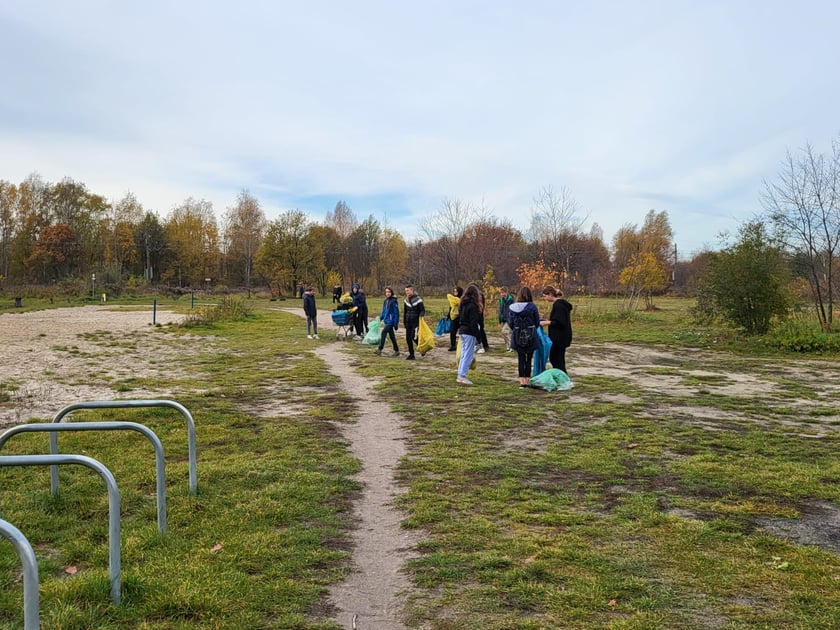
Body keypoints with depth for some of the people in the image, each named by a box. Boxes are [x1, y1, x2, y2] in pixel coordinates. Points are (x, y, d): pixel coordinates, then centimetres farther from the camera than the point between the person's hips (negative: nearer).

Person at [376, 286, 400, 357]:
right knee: (391, 336, 12)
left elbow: (396, 313, -13)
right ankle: (396, 350, 20)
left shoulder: (394, 301, -12)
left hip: (391, 321, -8)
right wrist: (381, 318, 9)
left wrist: (396, 323, -15)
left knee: (384, 332, -19)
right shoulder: (385, 301, 11)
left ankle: (380, 349, -19)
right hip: (386, 321, 8)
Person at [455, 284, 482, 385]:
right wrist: (478, 336, -14)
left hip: (462, 331, 9)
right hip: (469, 333, -9)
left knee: (463, 354, 14)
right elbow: (474, 322, -17)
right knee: (468, 355, -5)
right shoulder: (472, 306, -15)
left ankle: (460, 375, 17)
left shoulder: (462, 304, 12)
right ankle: (462, 376, -6)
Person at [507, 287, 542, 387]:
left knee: (521, 359, 10)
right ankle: (527, 380, 11)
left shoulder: (512, 307, -4)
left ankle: (522, 381, 9)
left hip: (517, 337, 2)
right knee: (529, 359, 9)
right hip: (530, 337, -2)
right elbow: (537, 322, -2)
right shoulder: (532, 307, -10)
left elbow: (510, 323, 1)